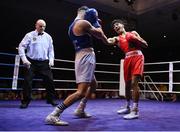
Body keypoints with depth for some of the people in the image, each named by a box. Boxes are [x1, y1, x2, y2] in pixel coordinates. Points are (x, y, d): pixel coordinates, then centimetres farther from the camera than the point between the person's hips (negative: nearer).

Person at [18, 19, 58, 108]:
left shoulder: (48, 37, 9)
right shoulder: (29, 35, -1)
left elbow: (51, 50, 14)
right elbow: (21, 47, -2)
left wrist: (51, 60, 1)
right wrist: (24, 60, -11)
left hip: (44, 62, 3)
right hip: (31, 62, -2)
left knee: (49, 80, 1)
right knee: (27, 81, -4)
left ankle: (51, 99, 17)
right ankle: (25, 101, 10)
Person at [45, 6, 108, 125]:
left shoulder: (72, 26, 18)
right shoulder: (84, 23, -11)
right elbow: (100, 34, -1)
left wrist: (94, 24, 27)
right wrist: (96, 22, 17)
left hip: (81, 57, 10)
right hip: (86, 57, -10)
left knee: (94, 85, 24)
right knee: (81, 91, -15)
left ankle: (80, 110, 27)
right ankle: (53, 115, -17)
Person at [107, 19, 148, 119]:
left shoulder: (133, 33, 15)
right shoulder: (117, 38, 18)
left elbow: (145, 45, 9)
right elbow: (109, 41, -7)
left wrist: (135, 39, -6)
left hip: (137, 56, -4)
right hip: (127, 59, 4)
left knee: (134, 82, -17)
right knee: (127, 84, 9)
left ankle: (135, 111, -16)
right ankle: (127, 107, 26)